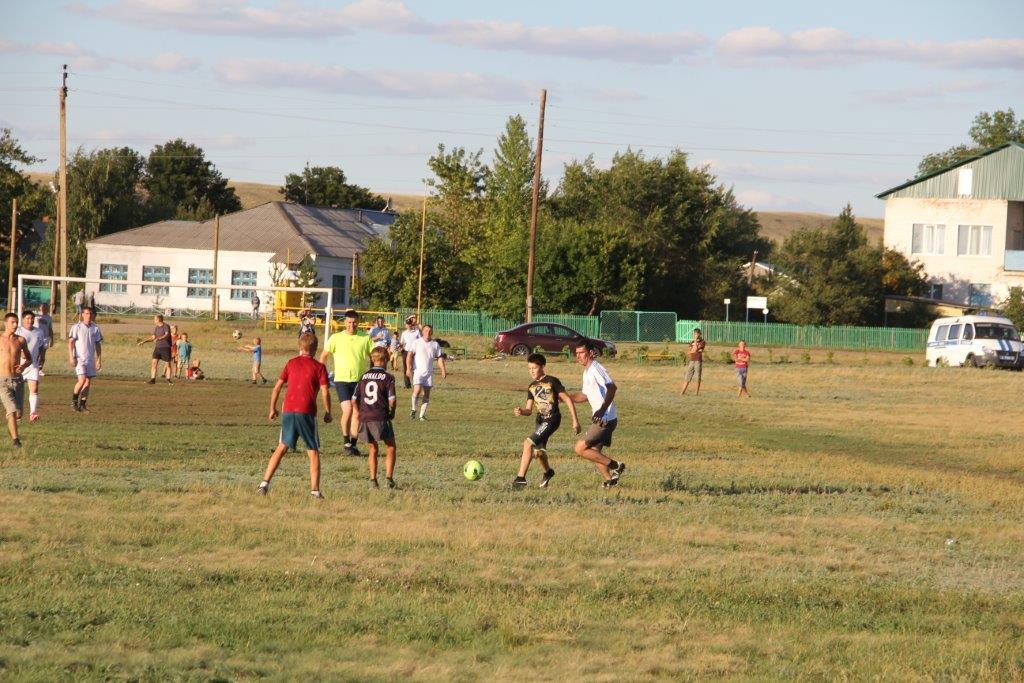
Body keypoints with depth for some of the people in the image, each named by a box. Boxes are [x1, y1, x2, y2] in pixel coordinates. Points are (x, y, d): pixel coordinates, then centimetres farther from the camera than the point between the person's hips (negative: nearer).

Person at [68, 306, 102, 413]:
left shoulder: (95, 328, 9)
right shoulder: (76, 327, -3)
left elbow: (98, 345, 14)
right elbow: (70, 342, -5)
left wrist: (99, 360, 10)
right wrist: (71, 357, -13)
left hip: (91, 360, 5)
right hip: (79, 359, -5)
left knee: (88, 383, 2)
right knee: (82, 380, -16)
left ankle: (82, 405, 9)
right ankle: (74, 399, 3)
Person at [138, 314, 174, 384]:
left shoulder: (166, 326, -10)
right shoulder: (156, 327, 13)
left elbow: (167, 335, -26)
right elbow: (153, 337, 22)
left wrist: (159, 338, -42)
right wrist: (144, 341, 18)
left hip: (166, 348, -6)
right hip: (158, 347, 6)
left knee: (168, 364, 0)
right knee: (154, 363, -4)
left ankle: (168, 380, 11)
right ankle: (153, 379, -3)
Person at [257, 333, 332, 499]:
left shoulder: (291, 363, 10)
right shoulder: (319, 367, 2)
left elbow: (277, 387, 9)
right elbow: (325, 392, -5)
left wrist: (272, 409, 19)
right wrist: (328, 413, 7)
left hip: (288, 411, 3)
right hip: (307, 413, -3)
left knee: (281, 448, 13)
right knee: (313, 452, 7)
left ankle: (265, 483, 2)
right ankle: (315, 490, 0)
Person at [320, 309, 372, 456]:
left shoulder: (365, 338, 3)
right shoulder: (336, 338, 0)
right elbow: (324, 355, 9)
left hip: (360, 380, 2)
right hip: (342, 379, -2)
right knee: (347, 410, -15)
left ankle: (353, 444, 12)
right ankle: (346, 443, 1)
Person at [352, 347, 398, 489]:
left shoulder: (364, 377, 12)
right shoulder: (388, 377, -1)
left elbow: (354, 399, 10)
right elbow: (392, 400, -9)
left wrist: (357, 412, 26)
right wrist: (392, 409, 12)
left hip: (364, 418, 4)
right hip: (381, 418, -4)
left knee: (372, 450, 16)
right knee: (391, 448, 9)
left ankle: (373, 480, 10)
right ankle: (389, 477, -3)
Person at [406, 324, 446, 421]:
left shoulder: (435, 344, 9)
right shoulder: (416, 342, 1)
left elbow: (440, 358, 13)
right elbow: (410, 355, -4)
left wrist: (443, 370, 2)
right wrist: (409, 368, -15)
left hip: (429, 372, 3)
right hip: (418, 371, -3)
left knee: (426, 394, 1)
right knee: (417, 390, -19)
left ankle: (422, 415, 8)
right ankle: (413, 410, 2)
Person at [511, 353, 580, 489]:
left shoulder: (552, 381, -10)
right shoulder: (531, 387, 9)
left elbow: (567, 399, -9)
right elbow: (529, 410, 6)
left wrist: (575, 420, -11)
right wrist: (521, 411, -18)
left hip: (552, 419, -8)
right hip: (540, 420, 8)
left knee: (528, 443, -21)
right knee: (538, 451, 18)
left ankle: (521, 477, -19)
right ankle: (548, 472, 49)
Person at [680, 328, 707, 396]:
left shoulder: (702, 342, -2)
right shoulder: (692, 342, 15)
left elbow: (696, 349, -14)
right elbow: (689, 352, 5)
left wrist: (696, 340, -9)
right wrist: (698, 351, -10)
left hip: (698, 361, -5)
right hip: (692, 361, 5)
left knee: (697, 377, -4)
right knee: (687, 377, 2)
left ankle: (697, 392, 1)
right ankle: (683, 392, 2)